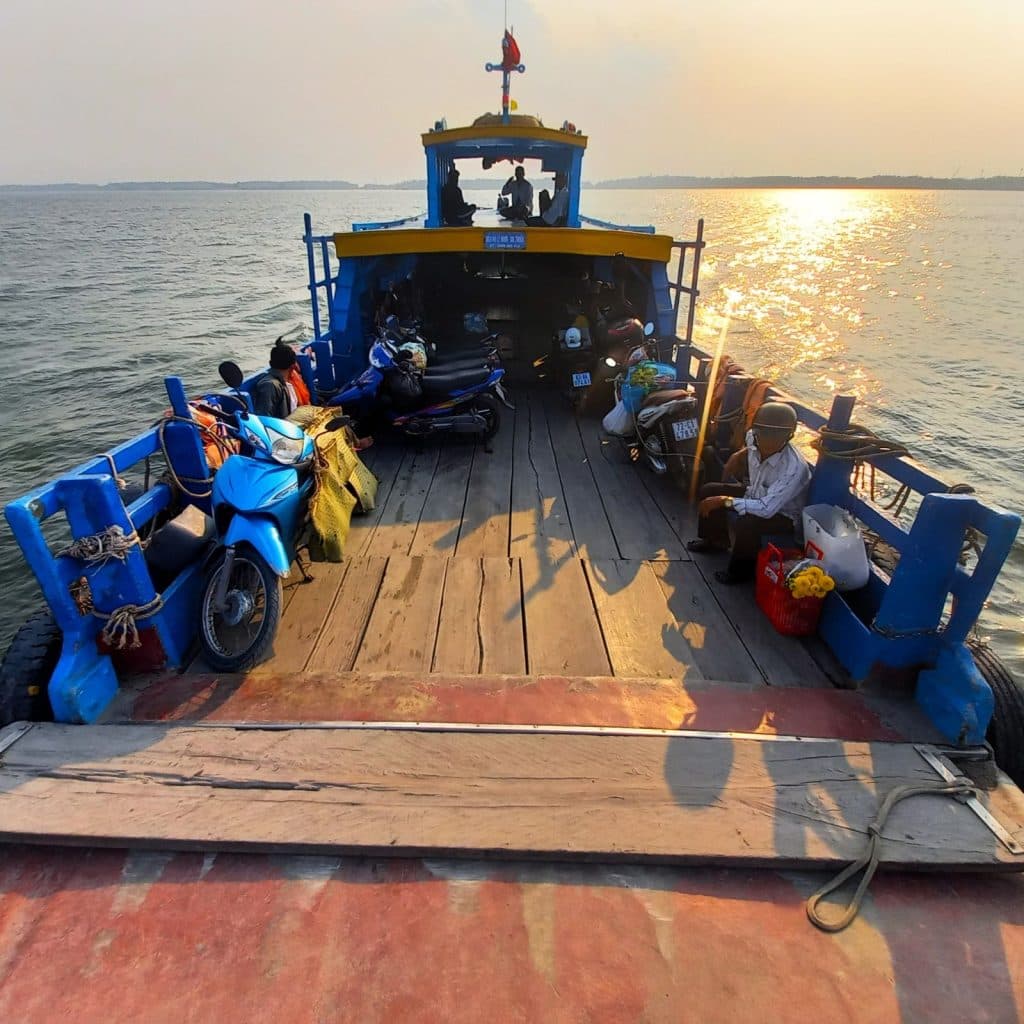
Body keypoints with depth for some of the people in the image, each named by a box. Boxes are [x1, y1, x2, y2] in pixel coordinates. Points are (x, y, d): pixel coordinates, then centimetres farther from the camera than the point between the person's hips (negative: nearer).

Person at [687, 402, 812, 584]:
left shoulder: (795, 469, -38)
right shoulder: (755, 442, -18)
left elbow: (766, 509, -41)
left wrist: (724, 501, -37)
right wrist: (738, 456, -4)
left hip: (782, 516, -8)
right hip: (755, 495, 8)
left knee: (743, 524, -34)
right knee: (709, 491, 6)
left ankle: (741, 570, -4)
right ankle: (714, 541, 28)